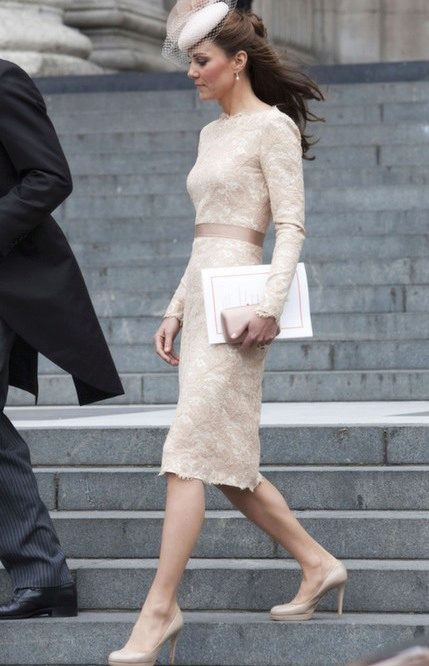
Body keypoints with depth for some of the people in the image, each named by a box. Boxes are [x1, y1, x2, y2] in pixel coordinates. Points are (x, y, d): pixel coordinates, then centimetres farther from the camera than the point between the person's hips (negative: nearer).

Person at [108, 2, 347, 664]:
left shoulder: (273, 126, -7)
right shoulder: (212, 132, 18)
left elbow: (291, 225, -12)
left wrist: (270, 305, -22)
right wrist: (176, 309, 18)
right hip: (201, 293, 9)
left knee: (191, 453, -12)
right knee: (227, 462, 9)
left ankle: (160, 607, -12)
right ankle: (318, 564, 20)